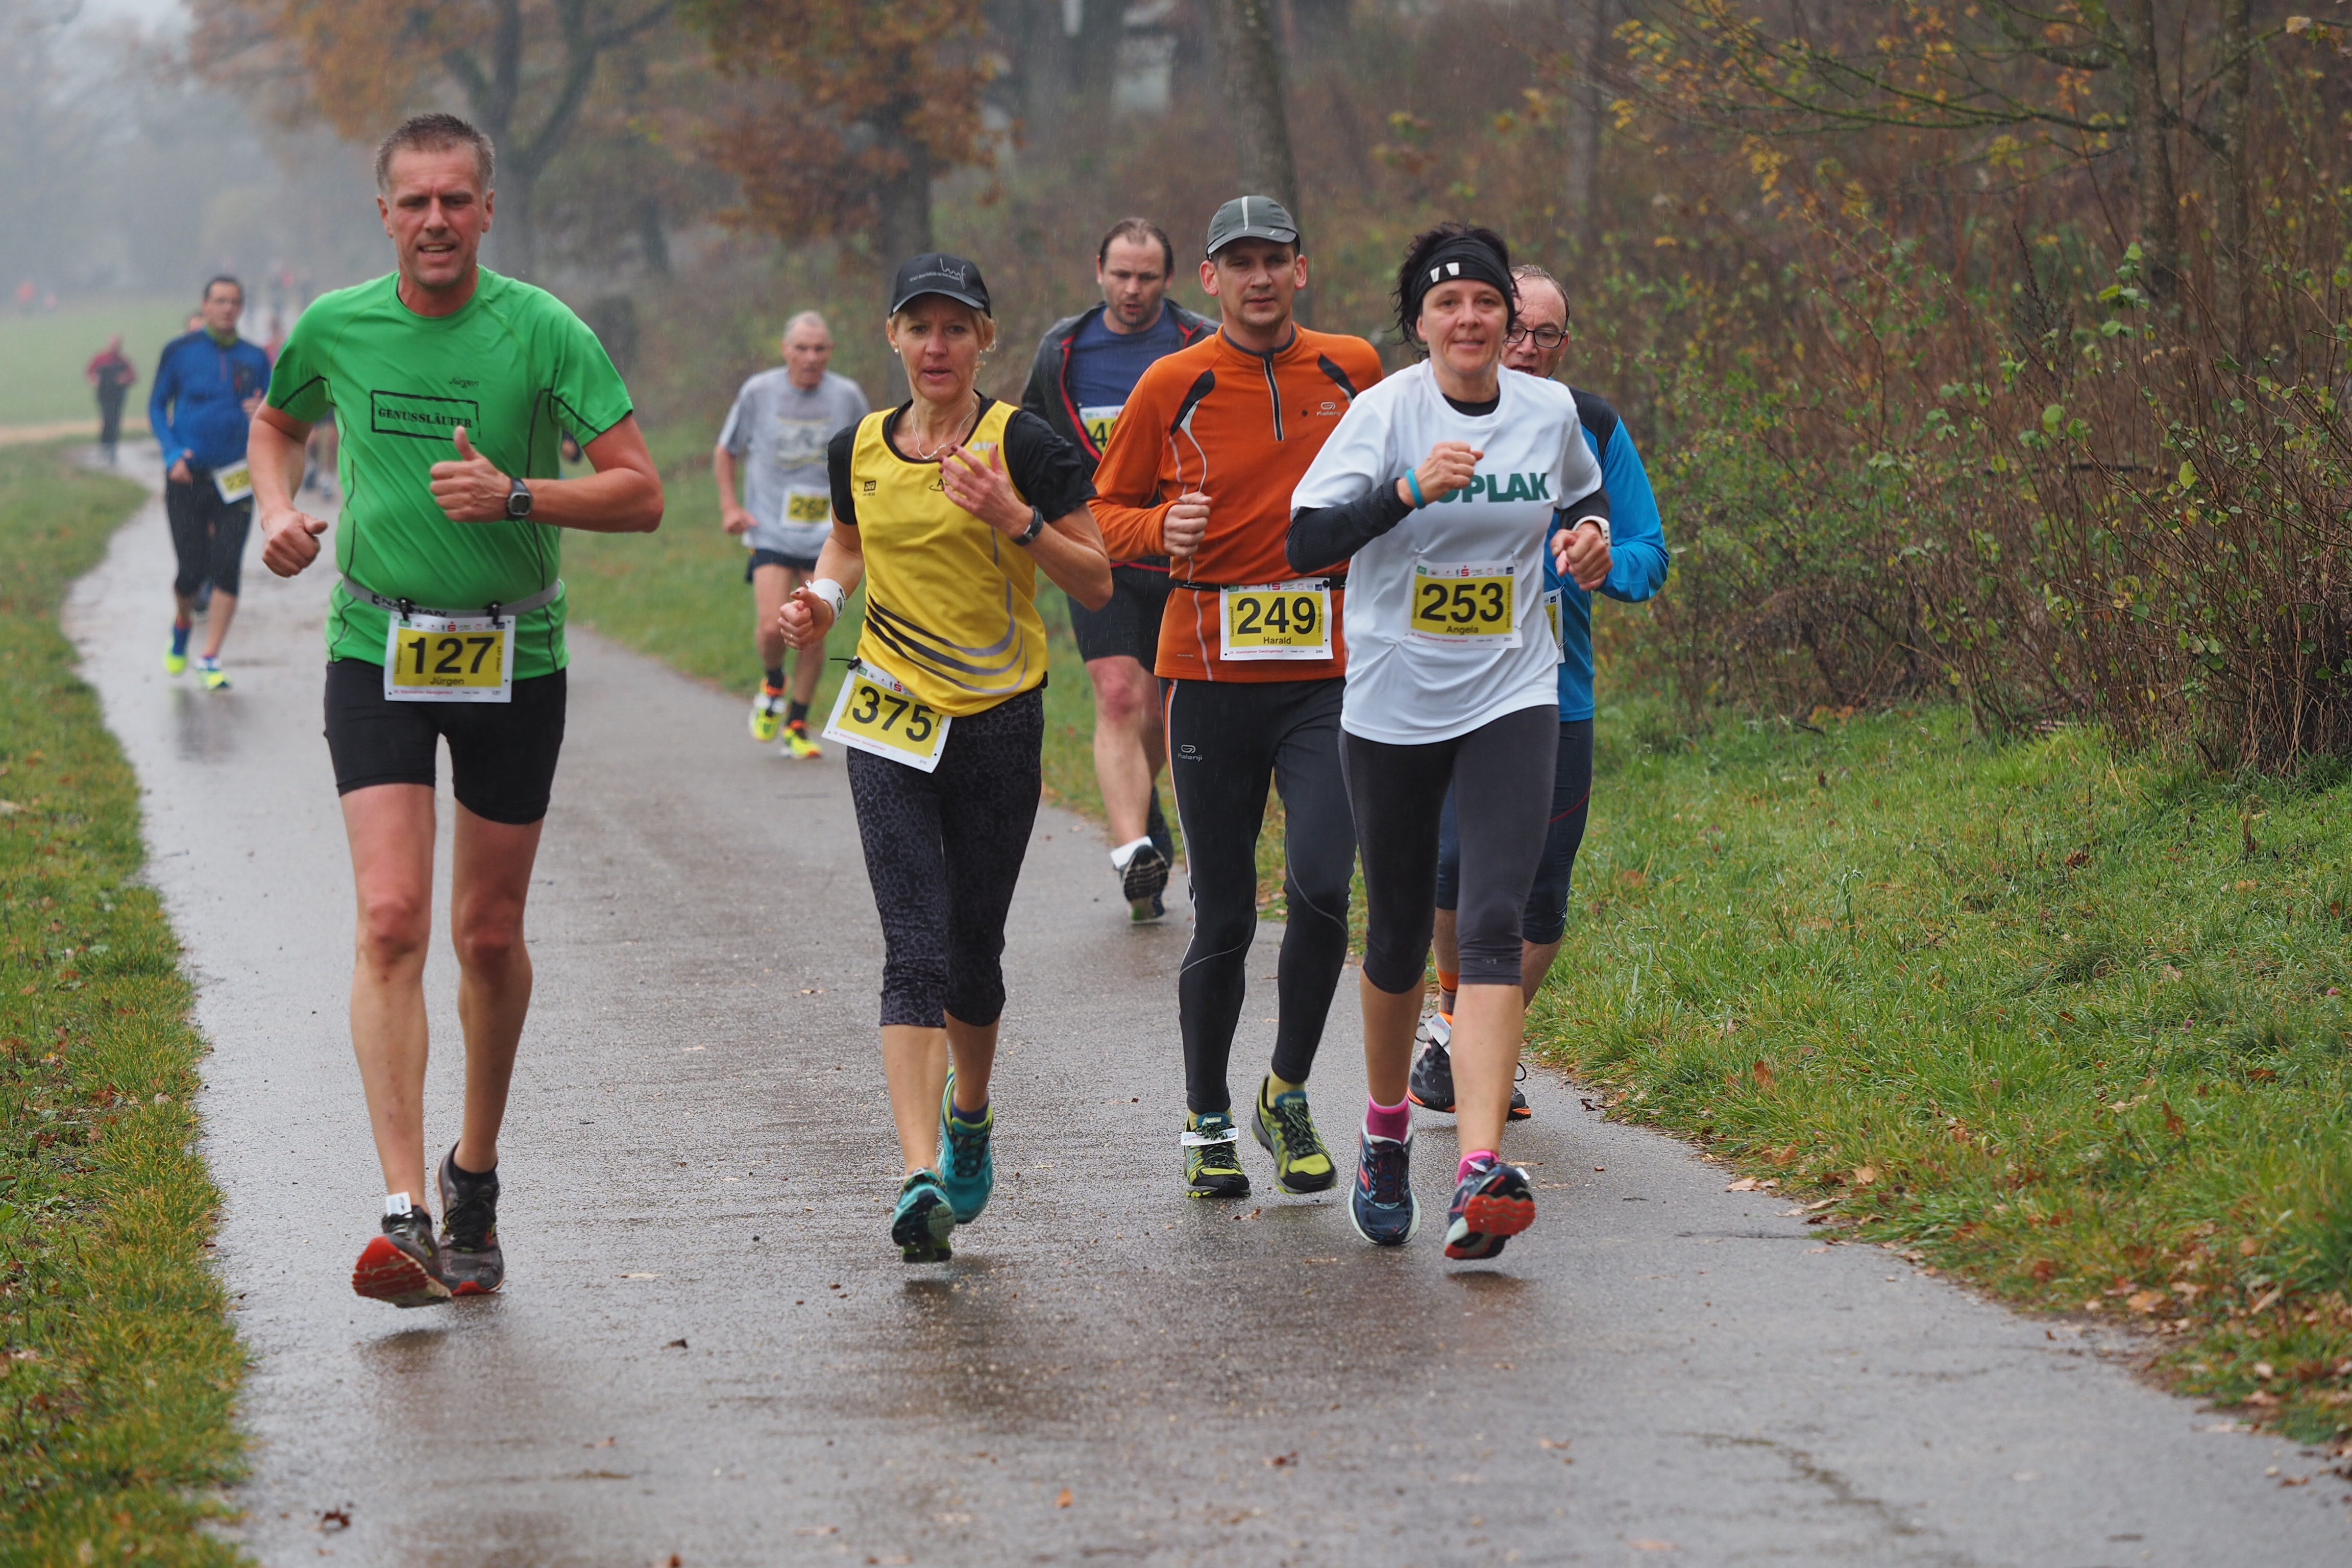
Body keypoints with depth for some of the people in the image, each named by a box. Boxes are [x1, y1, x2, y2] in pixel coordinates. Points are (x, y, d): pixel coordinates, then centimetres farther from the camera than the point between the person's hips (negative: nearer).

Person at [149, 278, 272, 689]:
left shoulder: (255, 359, 6)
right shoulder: (179, 352, 1)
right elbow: (157, 406, 6)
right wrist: (173, 454, -8)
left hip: (234, 480, 1)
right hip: (188, 478, -1)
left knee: (227, 570, -9)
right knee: (192, 571, -1)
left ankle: (211, 660, -4)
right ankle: (182, 624, 32)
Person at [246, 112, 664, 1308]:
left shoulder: (543, 333, -8)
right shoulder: (336, 328, 0)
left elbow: (641, 493, -10)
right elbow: (277, 421, 22)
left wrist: (516, 495, -24)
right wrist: (279, 511, 3)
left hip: (513, 659, 0)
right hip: (377, 652, 0)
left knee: (489, 933, 9)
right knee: (392, 922, -14)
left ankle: (474, 1173, 32)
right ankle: (406, 1215, -18)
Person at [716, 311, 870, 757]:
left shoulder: (847, 397, 1)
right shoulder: (759, 393, -2)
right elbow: (725, 452, 11)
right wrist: (730, 506, 0)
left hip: (826, 538, 1)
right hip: (770, 533, -1)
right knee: (772, 627, -17)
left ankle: (797, 727, 16)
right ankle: (772, 684, 16)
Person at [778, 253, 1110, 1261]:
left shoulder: (1024, 446, -6)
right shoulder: (859, 450, 5)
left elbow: (1096, 584, -6)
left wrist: (1016, 519, -21)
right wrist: (823, 598, 5)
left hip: (999, 723, -1)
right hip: (889, 724, 1)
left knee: (972, 949, 9)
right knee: (914, 951, -12)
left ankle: (969, 1112, 40)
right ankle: (921, 1175, -21)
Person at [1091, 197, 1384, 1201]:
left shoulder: (1353, 369, 6)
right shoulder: (1172, 386, 0)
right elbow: (1106, 509, 7)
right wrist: (1161, 529, -13)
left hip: (1328, 674, 1)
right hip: (1211, 672, -1)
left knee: (1320, 885, -16)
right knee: (1223, 918, 4)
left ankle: (1289, 1097, 5)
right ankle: (1207, 1120, 23)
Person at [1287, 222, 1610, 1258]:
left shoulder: (1550, 412, 2)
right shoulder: (1386, 411, -8)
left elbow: (1583, 496, 24)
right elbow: (1306, 538, -18)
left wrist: (1590, 536, 2)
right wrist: (1411, 489, -31)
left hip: (1511, 700, 1)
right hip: (1393, 703, -1)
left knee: (1493, 924, -15)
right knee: (1399, 932, 11)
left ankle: (1480, 1172, -25)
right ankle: (1386, 1131, 37)